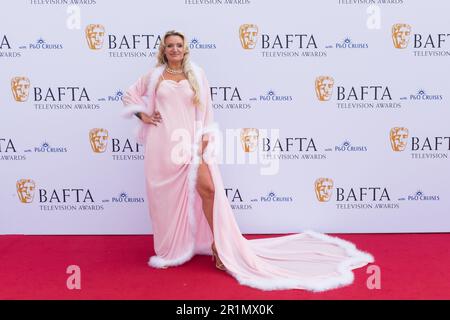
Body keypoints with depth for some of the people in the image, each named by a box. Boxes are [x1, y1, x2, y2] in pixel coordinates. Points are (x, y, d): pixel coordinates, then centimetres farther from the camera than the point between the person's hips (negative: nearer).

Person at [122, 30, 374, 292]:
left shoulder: (196, 74, 7)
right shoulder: (154, 75, 9)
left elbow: (205, 108, 4)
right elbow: (131, 96, 20)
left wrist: (205, 138, -5)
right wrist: (143, 116, 5)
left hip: (190, 142, -1)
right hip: (163, 144, 1)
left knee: (207, 188, -14)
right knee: (166, 198, 7)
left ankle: (218, 242, 1)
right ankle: (170, 249, 23)